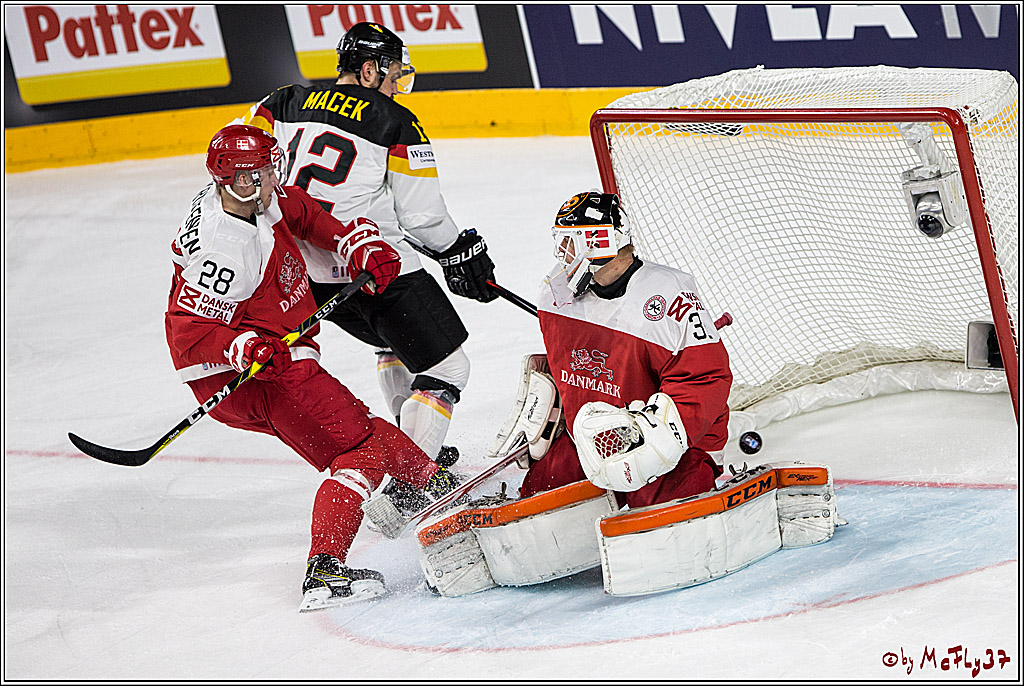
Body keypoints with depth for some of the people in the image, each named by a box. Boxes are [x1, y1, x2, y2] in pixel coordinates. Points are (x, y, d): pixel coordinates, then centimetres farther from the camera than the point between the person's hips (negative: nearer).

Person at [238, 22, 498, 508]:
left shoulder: (286, 103, 7)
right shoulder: (395, 123, -8)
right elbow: (422, 215, -7)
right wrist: (461, 251, 9)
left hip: (305, 270, 7)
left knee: (396, 339, 32)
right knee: (445, 368, 1)